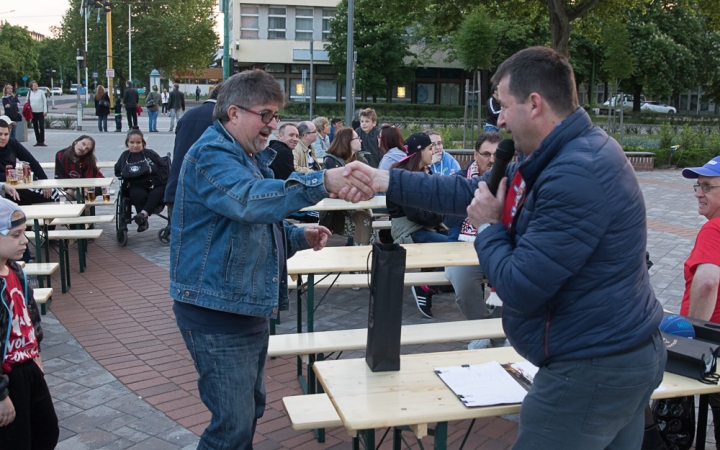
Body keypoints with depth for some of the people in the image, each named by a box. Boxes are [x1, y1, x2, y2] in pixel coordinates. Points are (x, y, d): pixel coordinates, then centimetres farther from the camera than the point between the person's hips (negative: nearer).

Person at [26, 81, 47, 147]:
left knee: (42, 126, -6)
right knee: (35, 127, 6)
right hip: (33, 112, 3)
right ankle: (38, 141, 13)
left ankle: (42, 141, -1)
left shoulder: (41, 92, -2)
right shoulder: (29, 93, 5)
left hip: (40, 112, -3)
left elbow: (45, 101, -2)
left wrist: (45, 111, -6)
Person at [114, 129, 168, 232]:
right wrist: (126, 181, 3)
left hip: (155, 185, -1)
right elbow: (117, 171, 21)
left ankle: (143, 213, -47)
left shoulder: (150, 153, 4)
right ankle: (143, 220, -30)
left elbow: (163, 167, 2)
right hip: (136, 186, 1)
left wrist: (155, 181, -9)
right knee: (138, 195, -34)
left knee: (156, 193, -35)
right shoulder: (124, 156, 11)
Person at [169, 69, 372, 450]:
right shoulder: (210, 154, -17)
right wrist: (322, 182, -48)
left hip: (250, 308, 10)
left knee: (250, 409, 20)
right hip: (216, 314, -10)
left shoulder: (251, 156, 15)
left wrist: (298, 237, 5)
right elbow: (249, 199, -38)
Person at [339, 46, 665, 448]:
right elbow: (477, 192, 11)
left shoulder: (576, 178, -28)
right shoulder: (572, 153, 7)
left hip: (593, 370, -10)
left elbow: (519, 287, -26)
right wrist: (384, 180, 9)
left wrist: (488, 228, -8)